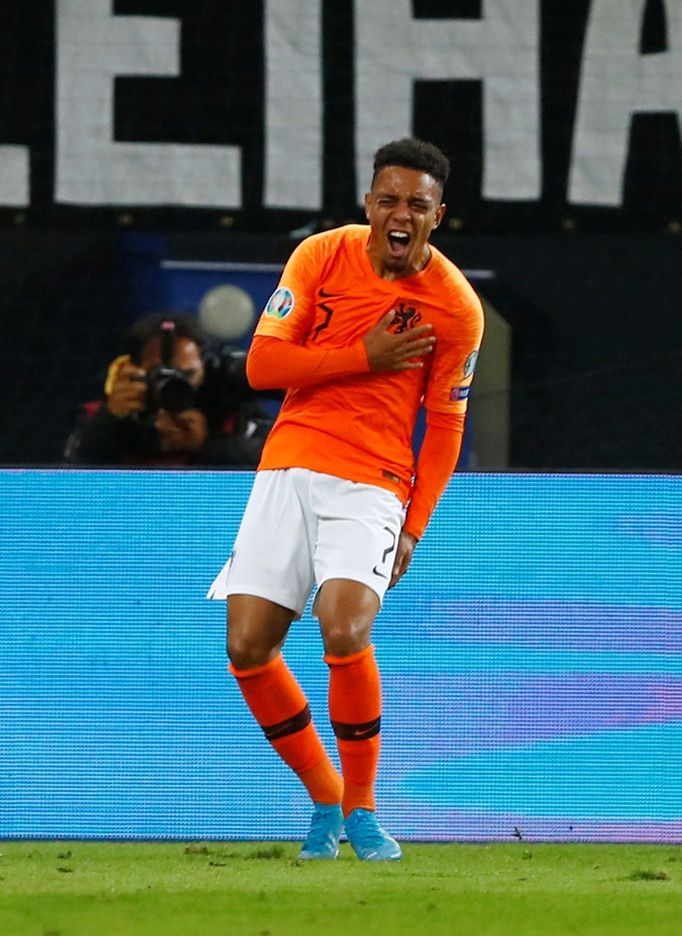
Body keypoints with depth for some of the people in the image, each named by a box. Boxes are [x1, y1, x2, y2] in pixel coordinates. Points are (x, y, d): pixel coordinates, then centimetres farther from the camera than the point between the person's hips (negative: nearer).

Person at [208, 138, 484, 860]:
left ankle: (360, 808, -5)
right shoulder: (321, 256, 0)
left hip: (374, 485, -3)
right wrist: (365, 356, -12)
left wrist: (413, 528, -3)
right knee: (247, 647, -6)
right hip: (290, 467, 3)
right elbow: (261, 365, -3)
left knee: (344, 630, -25)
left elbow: (444, 424, 4)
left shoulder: (457, 307, -3)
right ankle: (324, 798, 14)